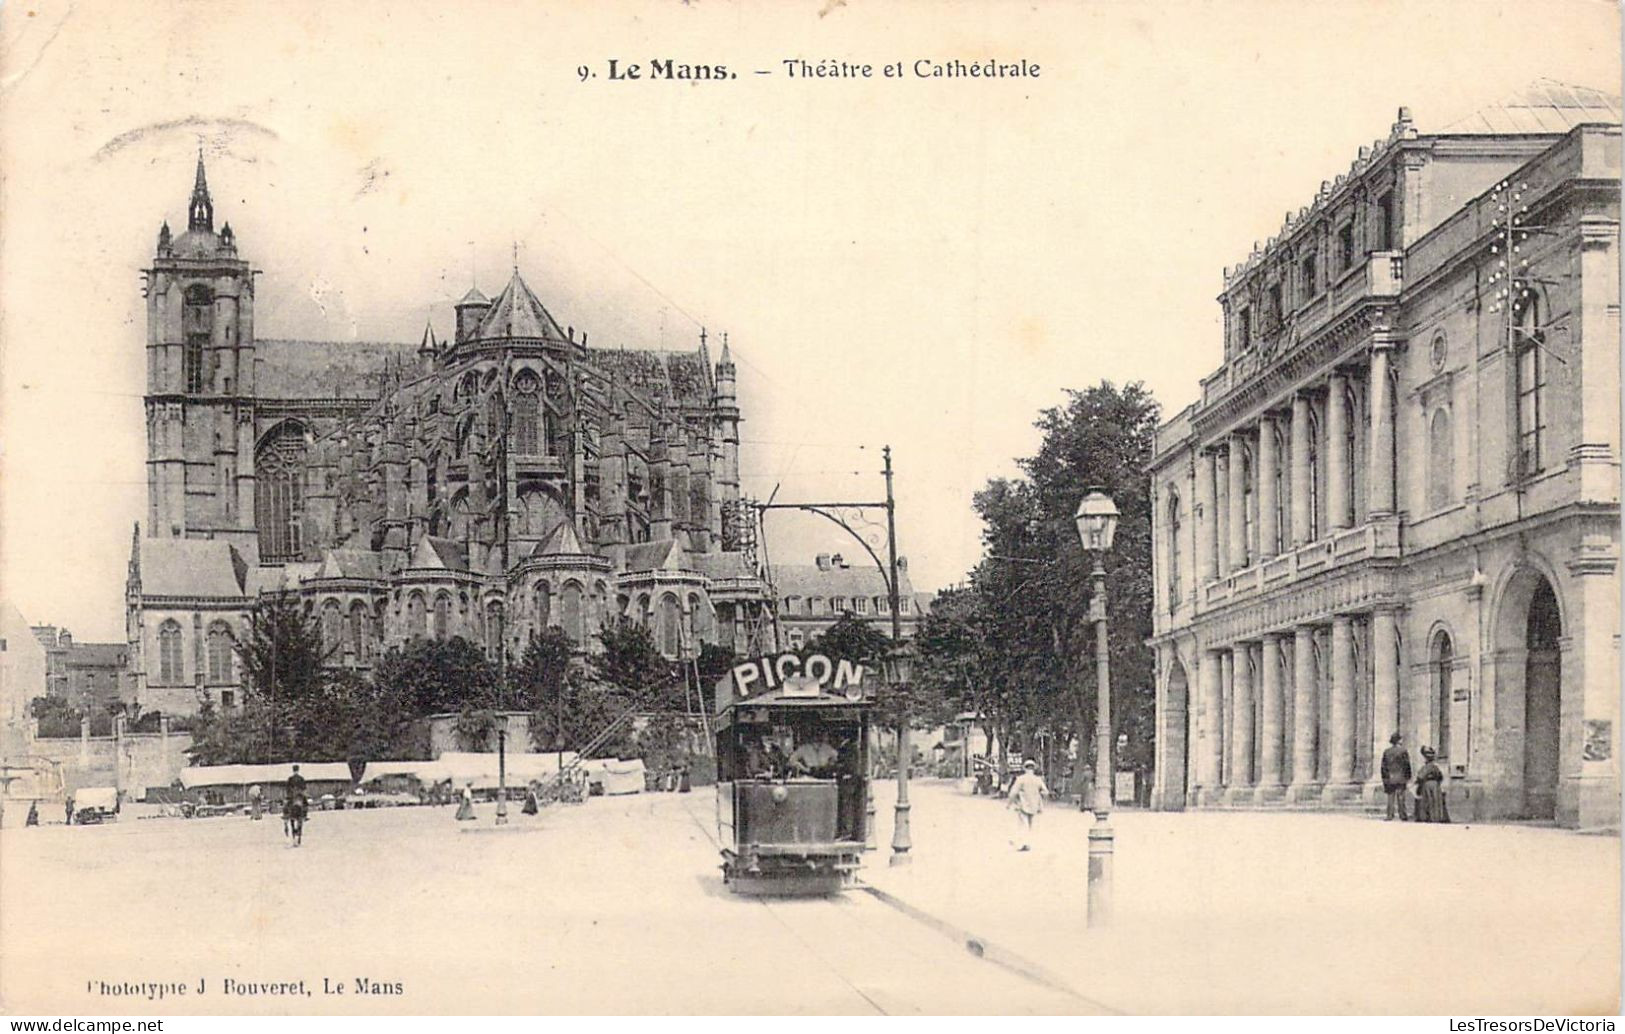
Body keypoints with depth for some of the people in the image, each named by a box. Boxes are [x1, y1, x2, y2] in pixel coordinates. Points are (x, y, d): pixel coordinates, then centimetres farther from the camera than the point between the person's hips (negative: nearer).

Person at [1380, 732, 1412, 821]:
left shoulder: (1386, 752, 6)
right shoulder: (1403, 751, -5)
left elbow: (1383, 767, 7)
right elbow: (1407, 766, -6)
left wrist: (1384, 780, 13)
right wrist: (1408, 780, -1)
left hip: (1389, 779, 3)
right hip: (1401, 779, -3)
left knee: (1391, 797, 5)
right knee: (1400, 797, 0)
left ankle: (1390, 816, 0)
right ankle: (1402, 816, 1)